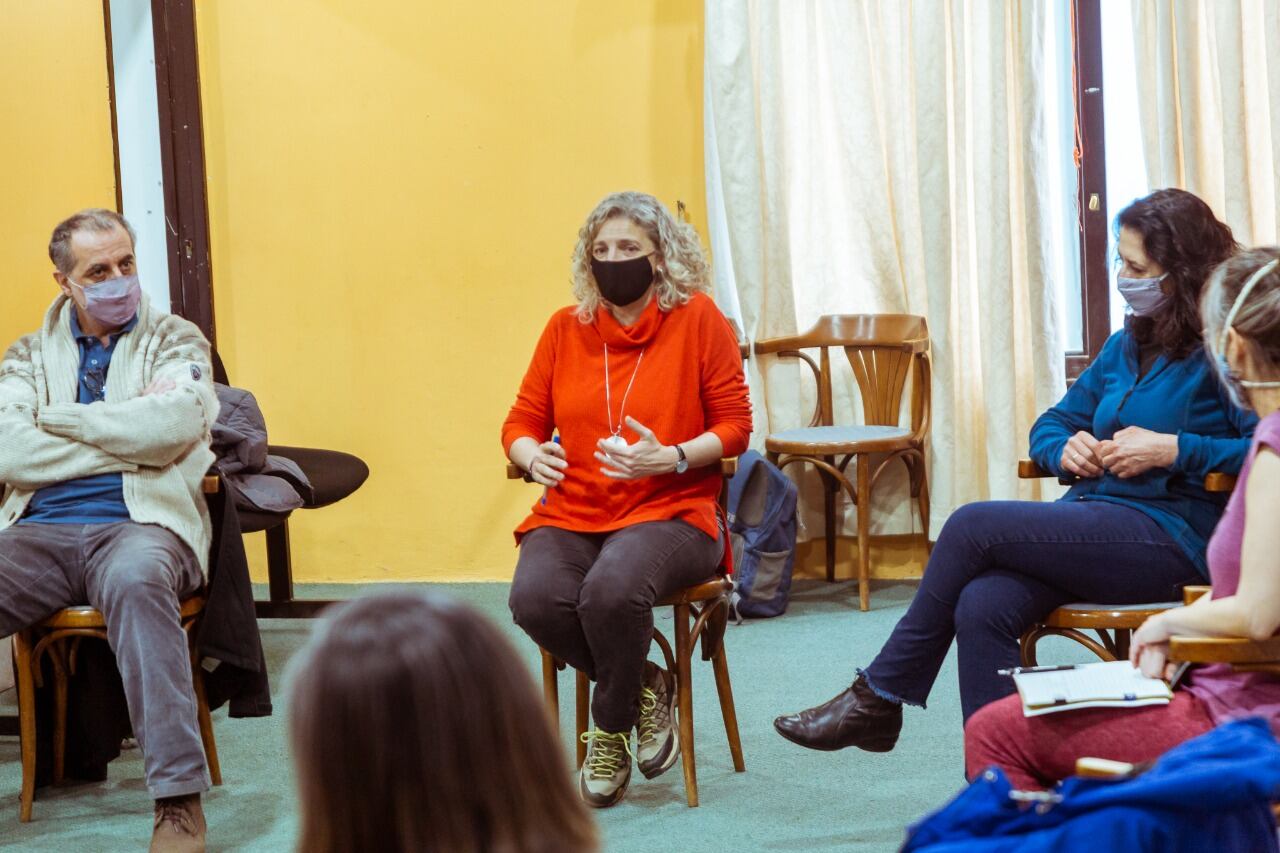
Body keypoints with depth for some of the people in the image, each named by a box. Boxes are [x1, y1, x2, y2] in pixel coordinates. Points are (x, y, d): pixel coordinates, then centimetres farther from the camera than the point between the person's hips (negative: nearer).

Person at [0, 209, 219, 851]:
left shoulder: (174, 340, 15)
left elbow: (176, 422, -8)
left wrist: (60, 420, 1)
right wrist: (126, 435, -2)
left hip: (139, 526, -2)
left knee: (135, 581, -40)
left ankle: (180, 800, -39)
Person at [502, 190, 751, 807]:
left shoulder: (698, 318, 1)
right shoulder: (565, 328, 11)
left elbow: (734, 427, -1)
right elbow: (521, 422, 14)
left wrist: (670, 459, -18)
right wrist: (531, 455, -10)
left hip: (670, 513, -3)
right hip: (572, 514, 4)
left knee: (612, 590, -36)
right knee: (535, 598, -29)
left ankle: (612, 732, -8)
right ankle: (643, 686, -1)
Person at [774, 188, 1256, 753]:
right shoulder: (1127, 345, 19)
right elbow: (1052, 424, 26)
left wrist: (1173, 450, -18)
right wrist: (1065, 448, 3)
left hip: (1168, 535, -7)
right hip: (1094, 519, 7)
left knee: (973, 526, -17)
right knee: (982, 607, -22)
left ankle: (878, 698, -3)